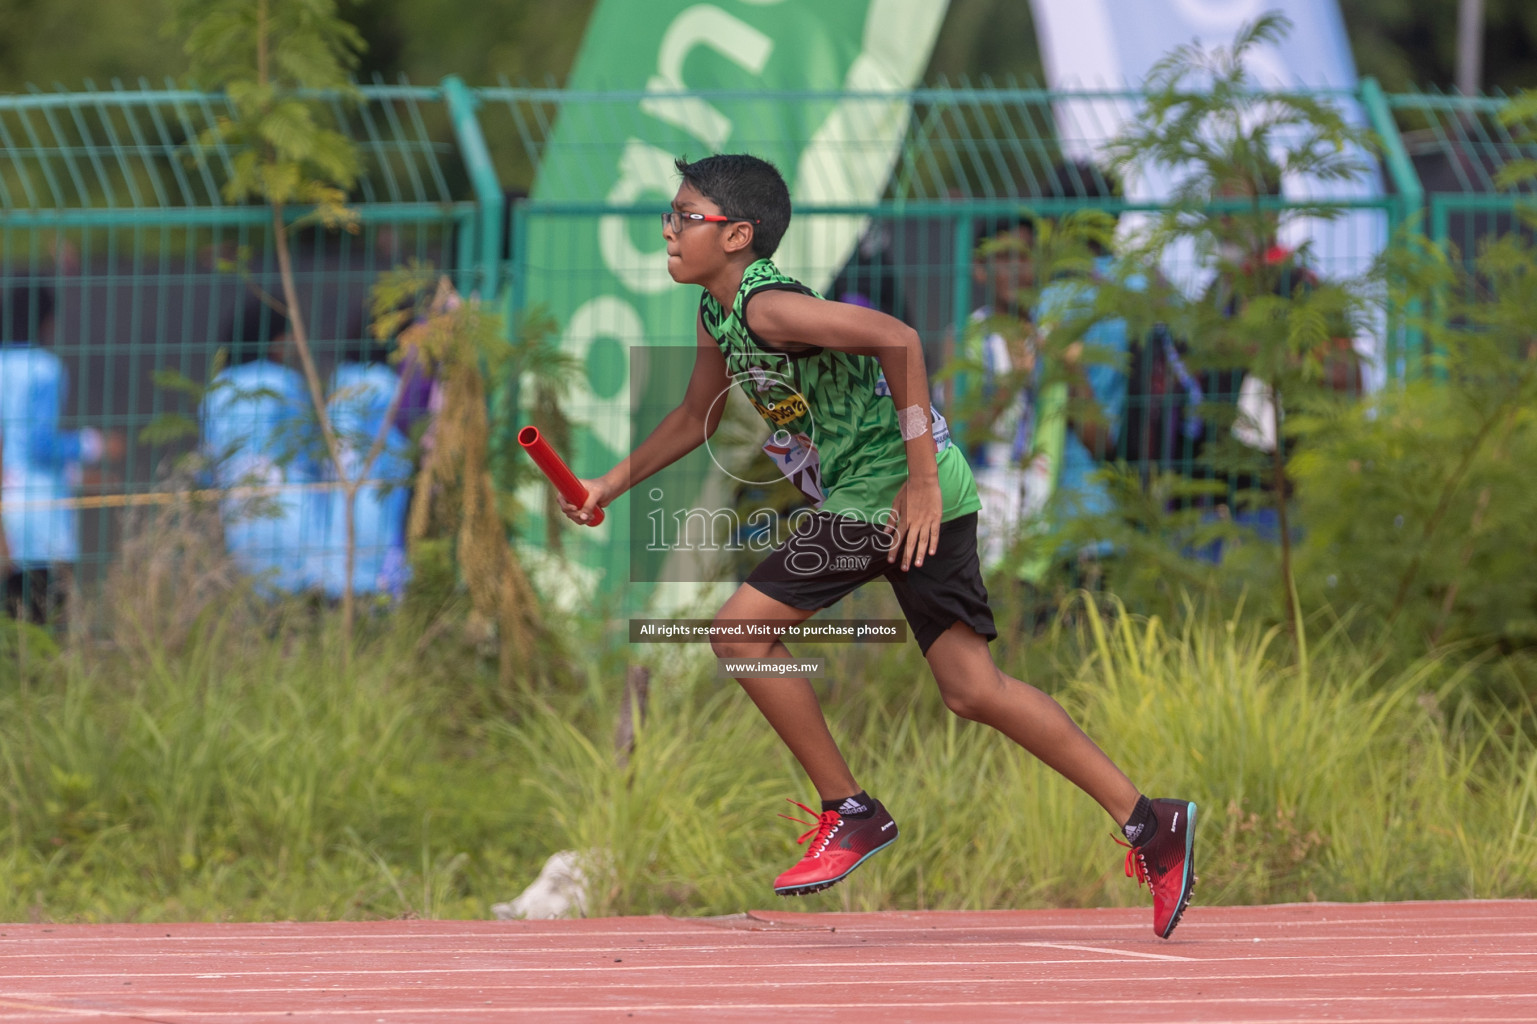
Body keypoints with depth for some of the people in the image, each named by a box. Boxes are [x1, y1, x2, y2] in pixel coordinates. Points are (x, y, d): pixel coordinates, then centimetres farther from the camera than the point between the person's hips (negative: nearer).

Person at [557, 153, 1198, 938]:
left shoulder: (767, 306, -18)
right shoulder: (717, 313, 12)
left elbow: (897, 338, -27)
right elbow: (697, 417, 29)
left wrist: (920, 480, -26)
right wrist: (612, 484, 21)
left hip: (891, 490, -10)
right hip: (867, 495, 10)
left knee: (741, 628, -7)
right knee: (972, 690, 8)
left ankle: (849, 814, 2)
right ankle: (1147, 822, 9)